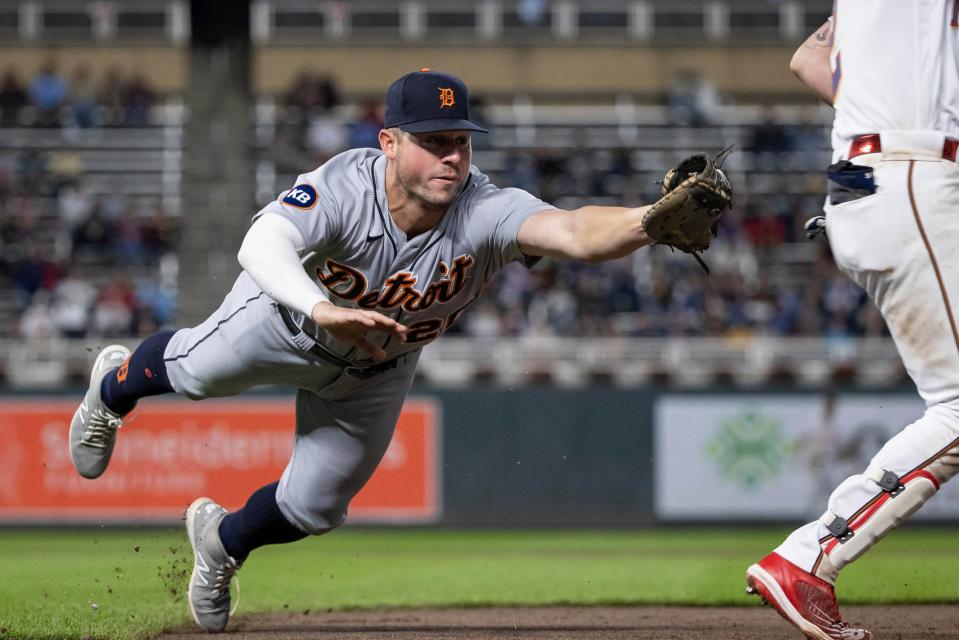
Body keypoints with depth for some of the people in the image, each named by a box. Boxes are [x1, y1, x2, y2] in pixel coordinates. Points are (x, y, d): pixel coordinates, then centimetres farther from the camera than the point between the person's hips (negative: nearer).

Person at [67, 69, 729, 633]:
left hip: (376, 373, 3)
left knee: (313, 508, 15)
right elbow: (261, 244, -57)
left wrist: (651, 222, -79)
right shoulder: (344, 186, -42)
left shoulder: (487, 212, -41)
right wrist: (323, 311, -76)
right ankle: (118, 384, 60)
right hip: (286, 319, -3)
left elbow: (576, 232, -58)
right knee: (195, 371, 22)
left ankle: (224, 540, 50)